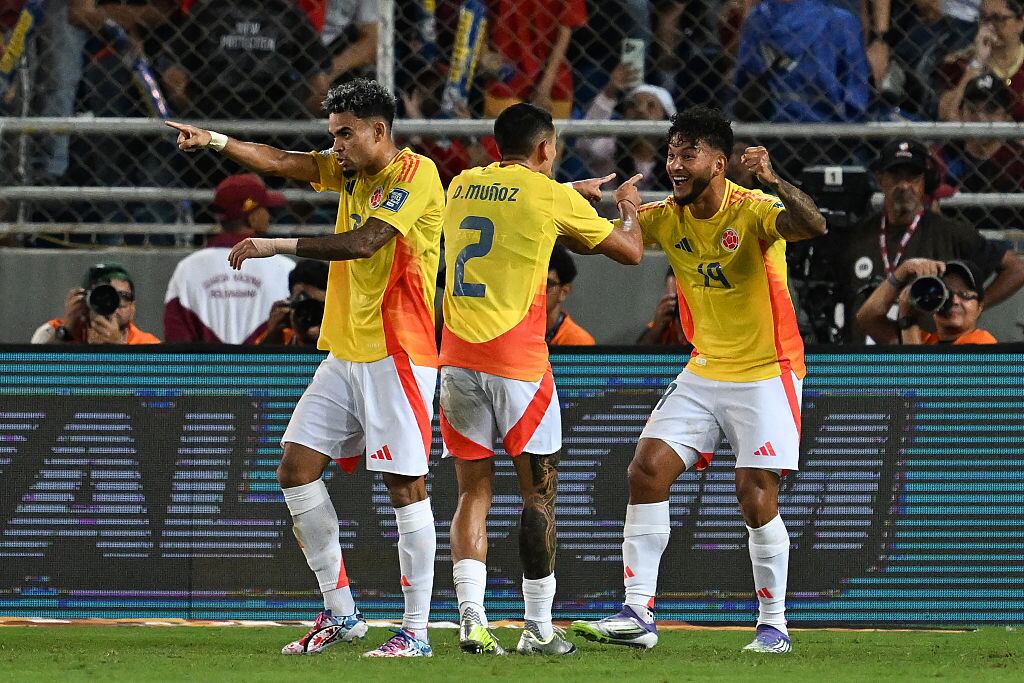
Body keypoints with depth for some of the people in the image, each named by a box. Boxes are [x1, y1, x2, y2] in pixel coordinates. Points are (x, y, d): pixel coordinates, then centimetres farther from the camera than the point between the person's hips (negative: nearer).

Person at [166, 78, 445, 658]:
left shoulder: (415, 174, -12)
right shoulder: (348, 170, 13)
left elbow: (363, 242, -23)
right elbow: (282, 162, 5)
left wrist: (277, 246, -22)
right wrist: (215, 141, -8)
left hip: (396, 354, -9)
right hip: (345, 351, 9)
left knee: (405, 483, -9)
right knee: (297, 467, 5)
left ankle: (416, 630, -6)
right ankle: (340, 614, 11)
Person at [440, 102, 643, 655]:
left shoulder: (461, 188, 12)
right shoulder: (552, 196, -3)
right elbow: (630, 252, 7)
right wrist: (628, 208, 28)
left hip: (457, 360, 4)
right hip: (517, 361, -4)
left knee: (473, 493, 7)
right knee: (538, 493, 5)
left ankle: (470, 615, -10)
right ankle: (538, 629, 4)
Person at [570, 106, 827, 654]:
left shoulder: (752, 211, -18)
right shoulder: (666, 218, 1)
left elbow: (813, 226, -35)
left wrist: (775, 183, -52)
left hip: (764, 373, -6)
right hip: (703, 373, 6)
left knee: (755, 498, -10)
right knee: (646, 470, -7)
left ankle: (774, 625, 5)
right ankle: (637, 614, -5)